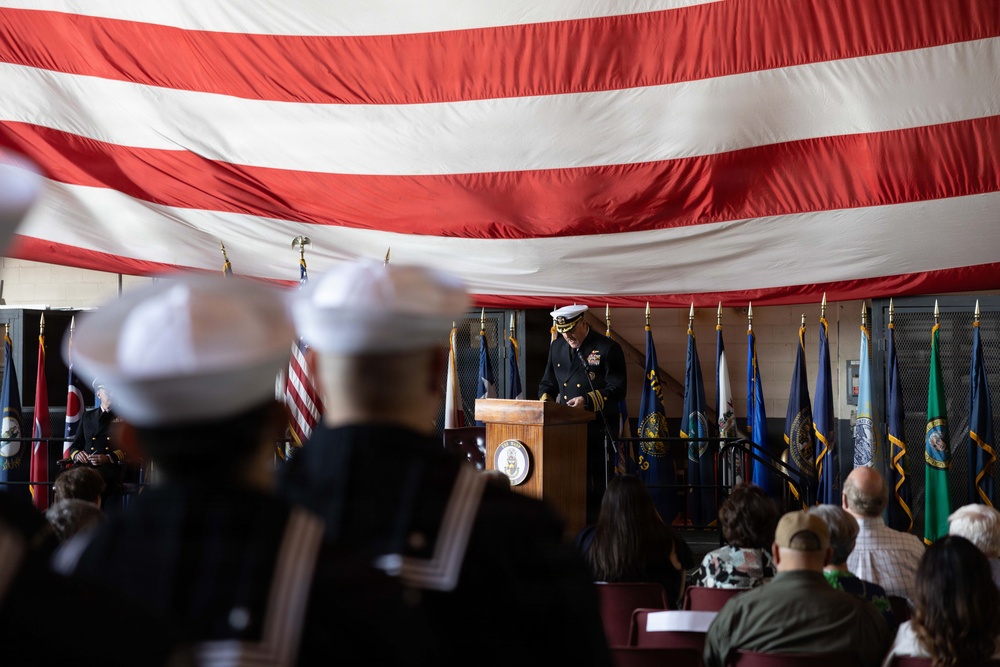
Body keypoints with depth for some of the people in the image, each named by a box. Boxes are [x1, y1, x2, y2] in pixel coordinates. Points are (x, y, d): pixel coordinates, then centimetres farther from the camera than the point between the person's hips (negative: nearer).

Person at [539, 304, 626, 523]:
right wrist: (545, 400, -1)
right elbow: (547, 383, 21)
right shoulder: (557, 347, 13)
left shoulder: (608, 348, -6)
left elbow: (617, 389, -11)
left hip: (598, 430, -5)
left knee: (598, 486, -2)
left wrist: (587, 401, -22)